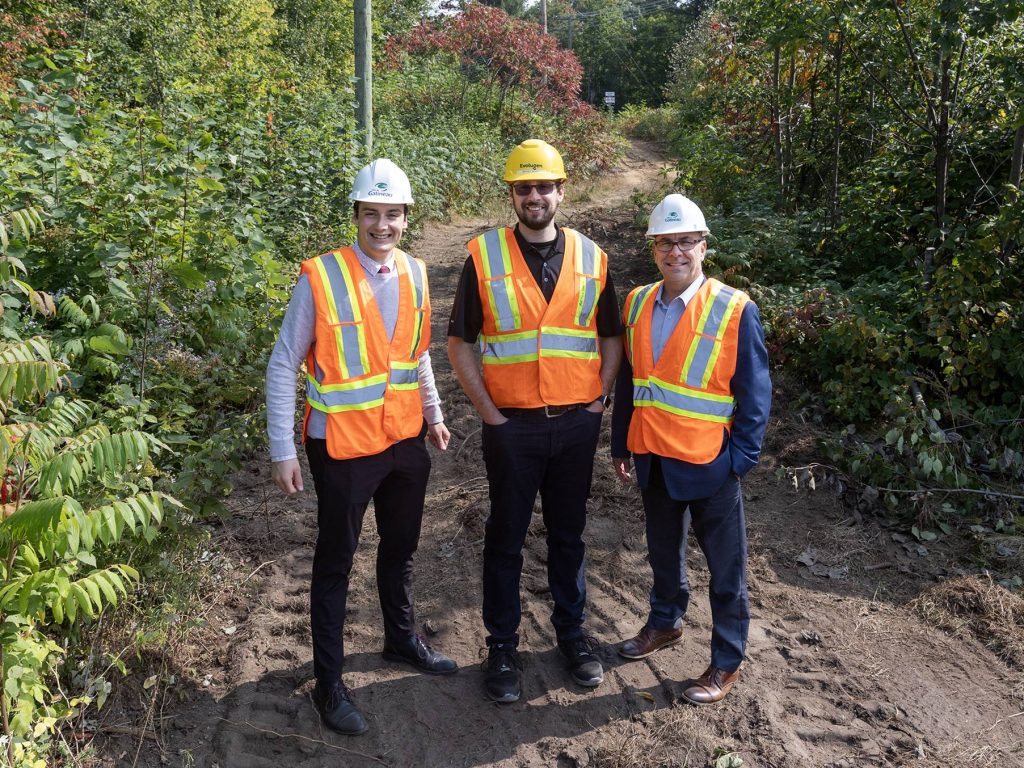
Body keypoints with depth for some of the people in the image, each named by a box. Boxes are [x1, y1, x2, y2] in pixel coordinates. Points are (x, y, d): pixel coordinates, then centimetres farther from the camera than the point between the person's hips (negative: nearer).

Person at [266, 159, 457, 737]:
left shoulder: (413, 273, 0)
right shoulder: (320, 277, -16)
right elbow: (284, 366, -11)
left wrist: (434, 413, 16)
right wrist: (283, 450, -12)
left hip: (406, 439, 5)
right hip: (344, 447, -5)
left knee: (401, 548, 21)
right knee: (336, 563, 8)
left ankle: (403, 639, 43)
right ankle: (330, 682, 24)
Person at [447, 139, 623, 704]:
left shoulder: (590, 258, 4)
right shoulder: (484, 256, -3)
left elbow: (611, 338, 12)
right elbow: (459, 345, 0)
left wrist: (598, 401, 1)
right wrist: (490, 414, -6)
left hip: (576, 423, 2)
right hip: (512, 425, -2)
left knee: (568, 533, 16)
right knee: (506, 538, 9)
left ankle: (572, 631, 34)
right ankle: (502, 646, 25)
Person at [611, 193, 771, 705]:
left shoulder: (735, 311, -12)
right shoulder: (637, 304, 3)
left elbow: (755, 394, -9)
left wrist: (741, 459, -12)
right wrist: (621, 444, 9)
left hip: (709, 463, -5)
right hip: (652, 457, 5)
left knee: (725, 566, 9)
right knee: (663, 550, 23)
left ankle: (727, 662, 25)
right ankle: (665, 623, 46)